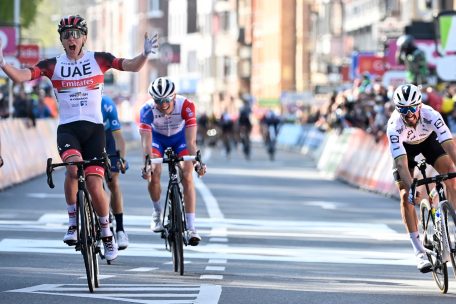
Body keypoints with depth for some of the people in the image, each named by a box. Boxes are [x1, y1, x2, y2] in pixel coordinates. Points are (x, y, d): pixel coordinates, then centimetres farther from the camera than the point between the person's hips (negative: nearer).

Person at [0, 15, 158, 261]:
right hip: (67, 128, 0)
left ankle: (106, 234, 15)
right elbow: (20, 76, -9)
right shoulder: (53, 65, 1)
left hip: (94, 128, 0)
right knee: (74, 166, -31)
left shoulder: (98, 60, 1)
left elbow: (132, 66, -7)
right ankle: (73, 223, -12)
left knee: (94, 185, -9)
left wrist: (146, 54, -28)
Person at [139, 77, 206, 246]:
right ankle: (157, 211, 11)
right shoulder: (147, 110, -35)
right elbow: (146, 141, -40)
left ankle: (191, 227, -17)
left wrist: (196, 162, -51)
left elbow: (191, 140, -38)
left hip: (179, 137, 0)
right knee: (153, 175, -19)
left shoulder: (186, 105, -36)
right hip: (157, 138, 1)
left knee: (187, 176, -17)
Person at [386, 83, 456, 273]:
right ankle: (419, 252, -10)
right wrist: (411, 188, -55)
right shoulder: (394, 126, -38)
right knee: (406, 196, -14)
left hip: (428, 139, 1)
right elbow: (402, 162, -42)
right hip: (404, 146, -1)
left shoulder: (431, 115, -37)